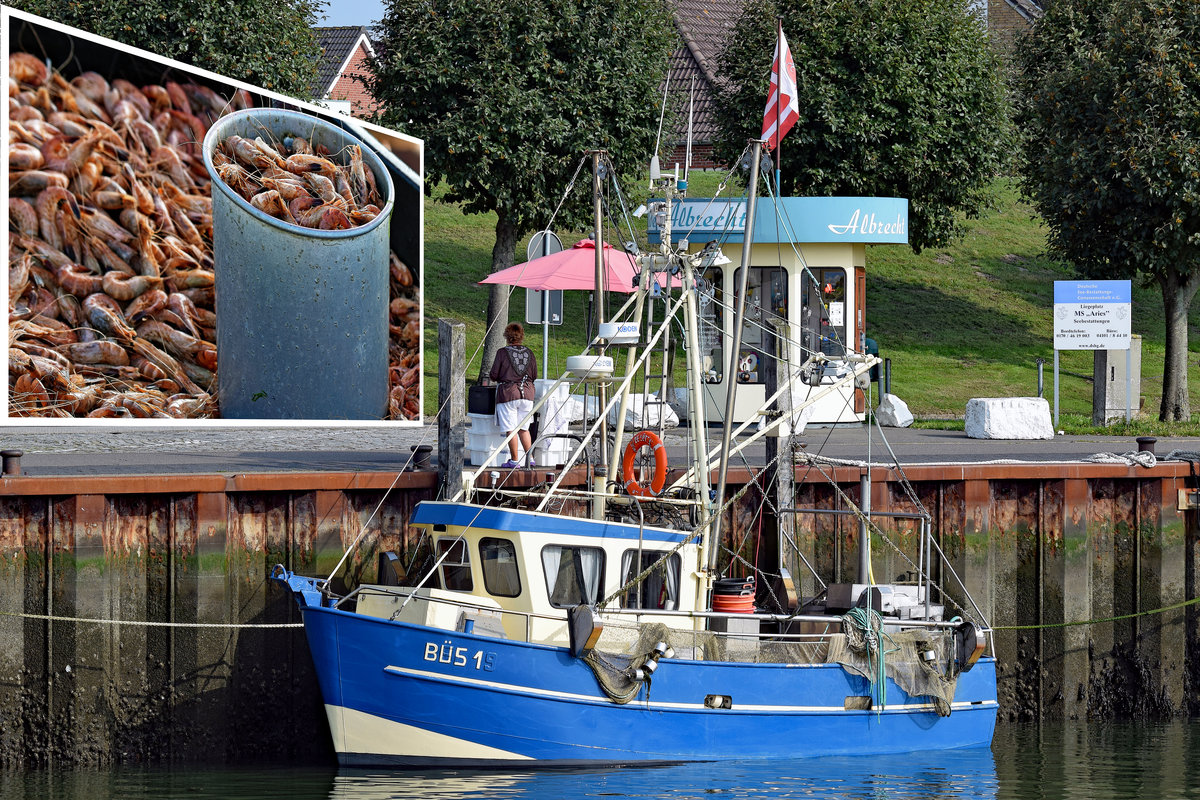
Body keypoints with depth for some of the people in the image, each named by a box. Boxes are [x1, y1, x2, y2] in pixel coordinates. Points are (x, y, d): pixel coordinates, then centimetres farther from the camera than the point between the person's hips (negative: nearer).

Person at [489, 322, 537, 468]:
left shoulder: (503, 352, -8)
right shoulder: (529, 353, 4)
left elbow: (494, 375, -7)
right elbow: (534, 376, 9)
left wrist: (490, 375, 16)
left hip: (508, 393, -4)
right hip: (527, 393, 4)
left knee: (510, 429, 1)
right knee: (523, 428, 14)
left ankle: (514, 460, 3)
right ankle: (530, 458, 10)